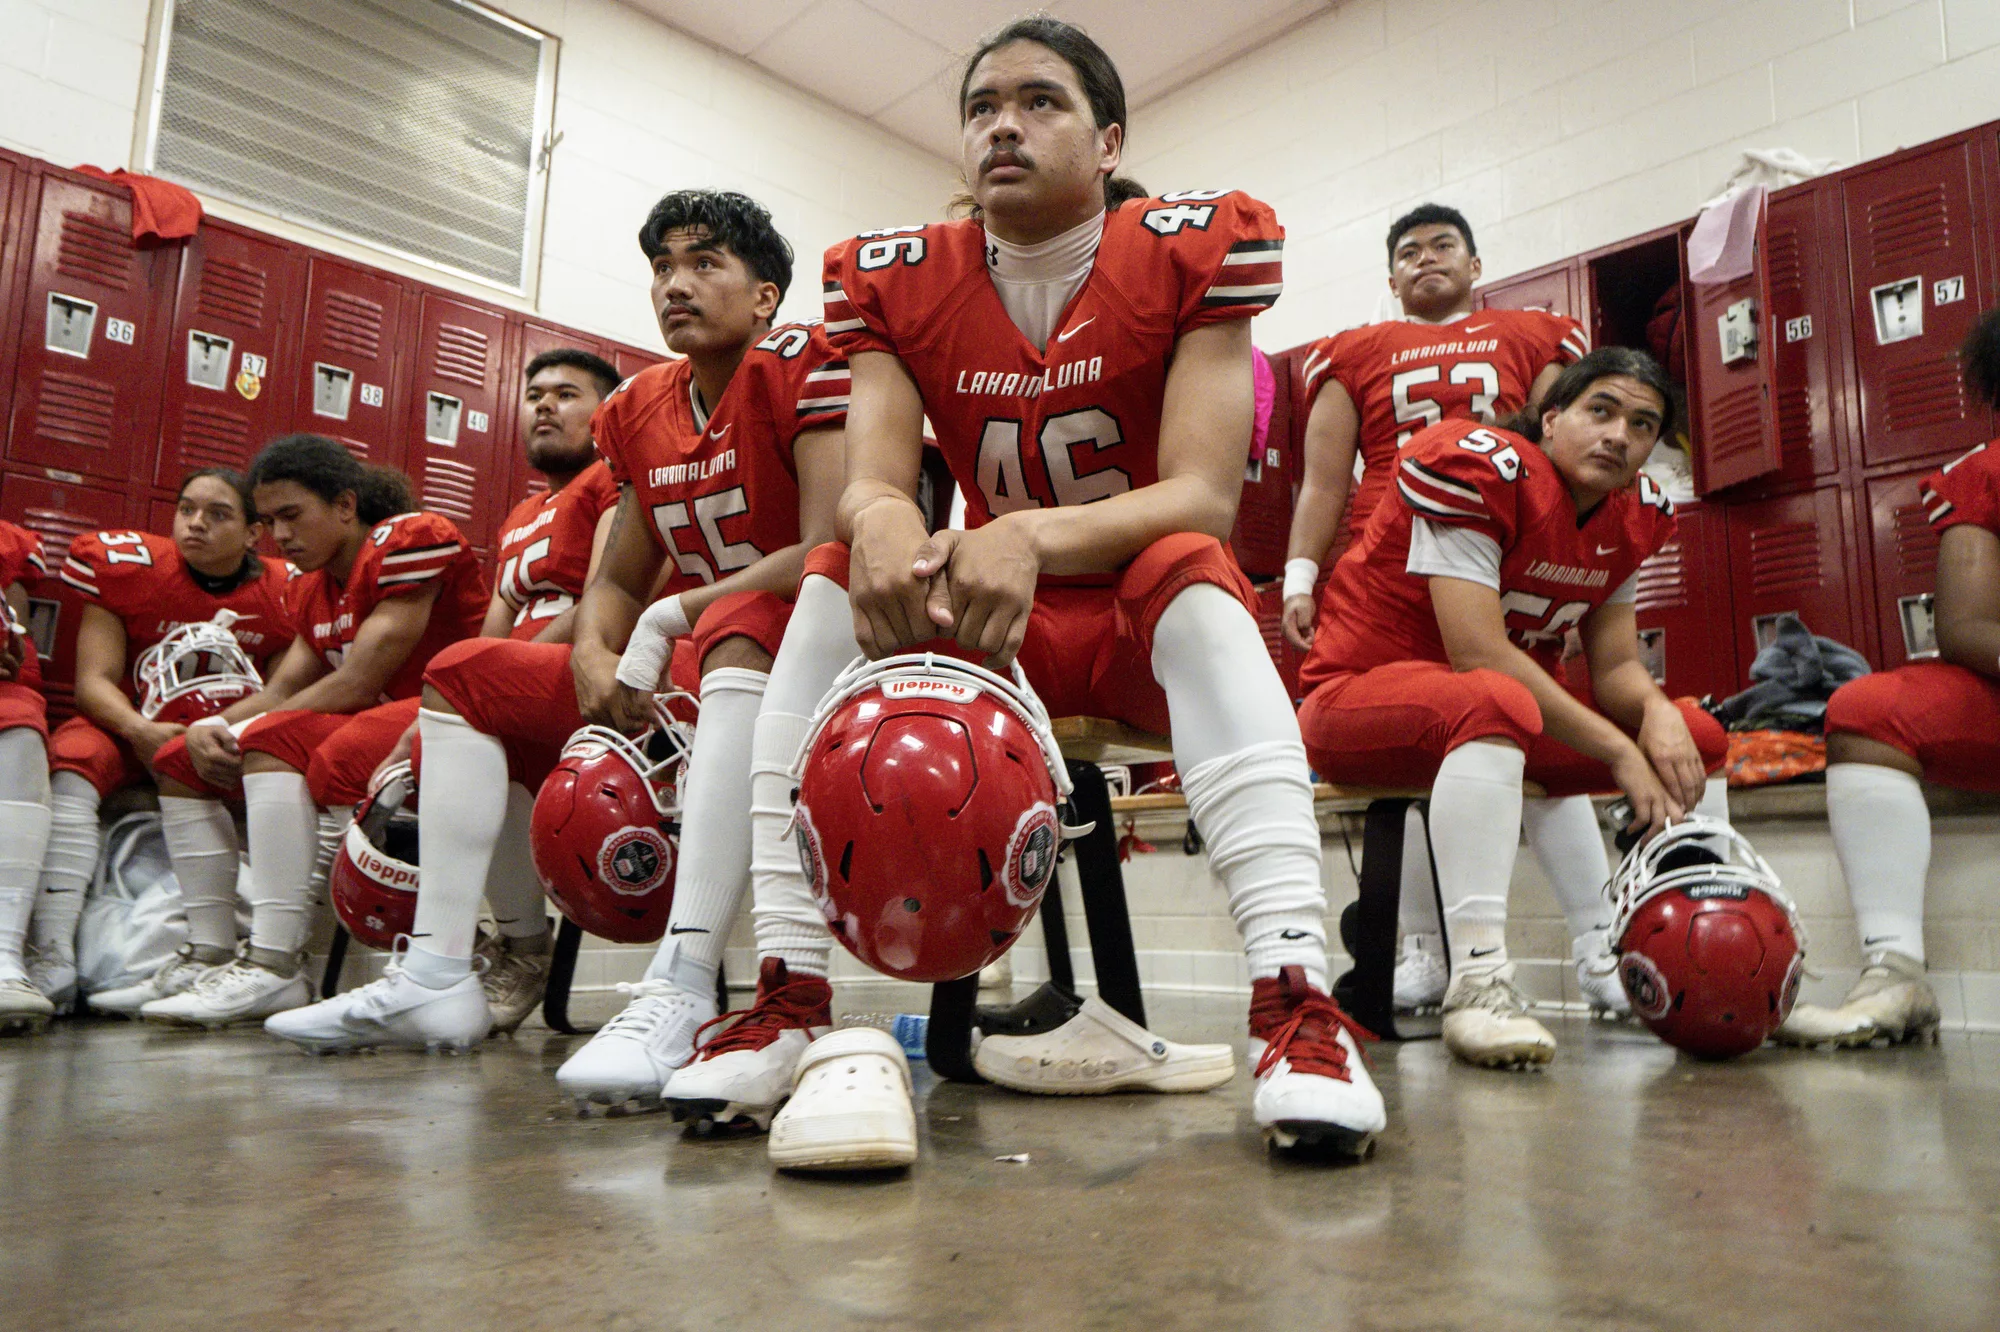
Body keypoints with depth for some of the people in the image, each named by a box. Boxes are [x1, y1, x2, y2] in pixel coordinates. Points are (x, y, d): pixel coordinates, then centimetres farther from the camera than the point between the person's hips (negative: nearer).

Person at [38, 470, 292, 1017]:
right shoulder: (128, 566, -10)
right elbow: (94, 680, -13)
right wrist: (141, 731, -33)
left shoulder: (283, 594, -10)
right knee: (70, 768, -29)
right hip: (127, 724, 2)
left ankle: (211, 958, -40)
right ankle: (50, 959, -37)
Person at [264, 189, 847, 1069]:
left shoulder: (800, 368, -9)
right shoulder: (638, 409, 13)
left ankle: (682, 994, -49)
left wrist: (670, 617, -16)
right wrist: (592, 656, -7)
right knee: (463, 674, 8)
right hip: (676, 672, 8)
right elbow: (618, 579, 16)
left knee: (737, 625, -42)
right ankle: (436, 976, -5)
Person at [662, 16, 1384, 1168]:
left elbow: (1204, 494, -22)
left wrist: (1035, 534, -40)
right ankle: (788, 997, -25)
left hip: (1149, 626, -2)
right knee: (837, 582, -22)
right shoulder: (897, 281, -2)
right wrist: (881, 520, -41)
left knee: (1194, 572, -34)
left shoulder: (1195, 249, -10)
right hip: (994, 634, 3)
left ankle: (1297, 1001, -41)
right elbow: (872, 479, -15)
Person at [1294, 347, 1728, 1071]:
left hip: (1500, 716, 8)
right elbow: (1479, 653, -25)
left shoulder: (1635, 517, 6)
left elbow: (1615, 664, 4)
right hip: (1358, 698, -8)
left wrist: (1657, 712, -20)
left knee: (1697, 738, 0)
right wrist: (1618, 750, -23)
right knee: (1496, 702, -39)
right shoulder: (1476, 466, -18)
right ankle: (1478, 981, -41)